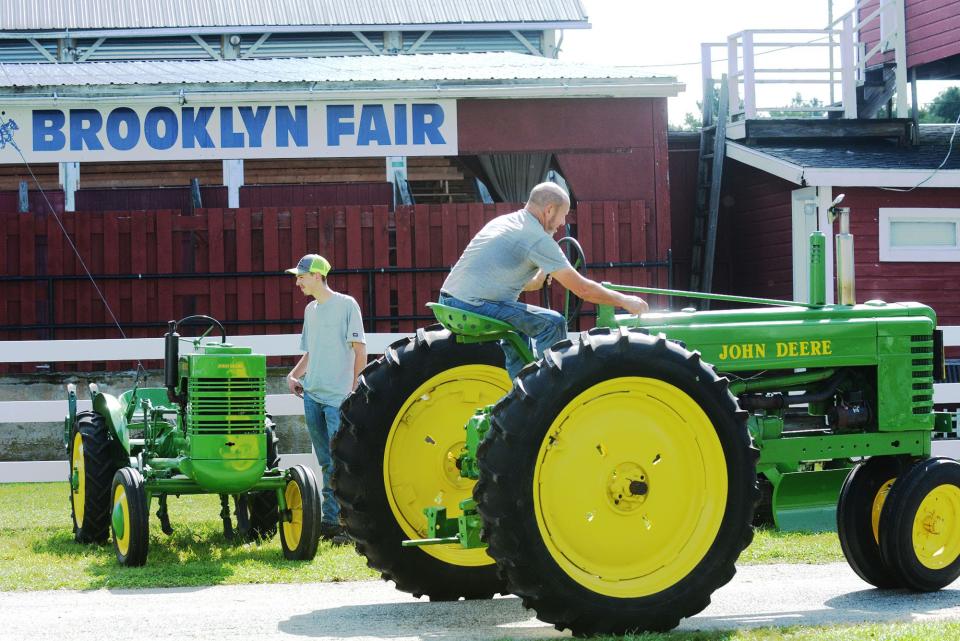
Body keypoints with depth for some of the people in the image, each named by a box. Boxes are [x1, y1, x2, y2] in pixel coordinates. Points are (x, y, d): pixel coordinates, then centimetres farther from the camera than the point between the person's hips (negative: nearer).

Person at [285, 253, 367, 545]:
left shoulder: (346, 305, -5)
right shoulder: (310, 310, 17)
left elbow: (360, 350, -7)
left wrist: (354, 389, -12)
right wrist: (293, 375, 9)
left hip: (338, 397, -7)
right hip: (312, 394, 7)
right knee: (326, 464, 10)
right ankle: (329, 521, 13)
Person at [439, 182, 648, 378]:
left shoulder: (504, 221, 20)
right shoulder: (538, 238, -8)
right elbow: (582, 288, -7)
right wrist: (624, 301, 3)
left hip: (448, 302, 10)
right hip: (472, 306, -10)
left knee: (519, 322, 30)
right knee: (552, 323, -8)